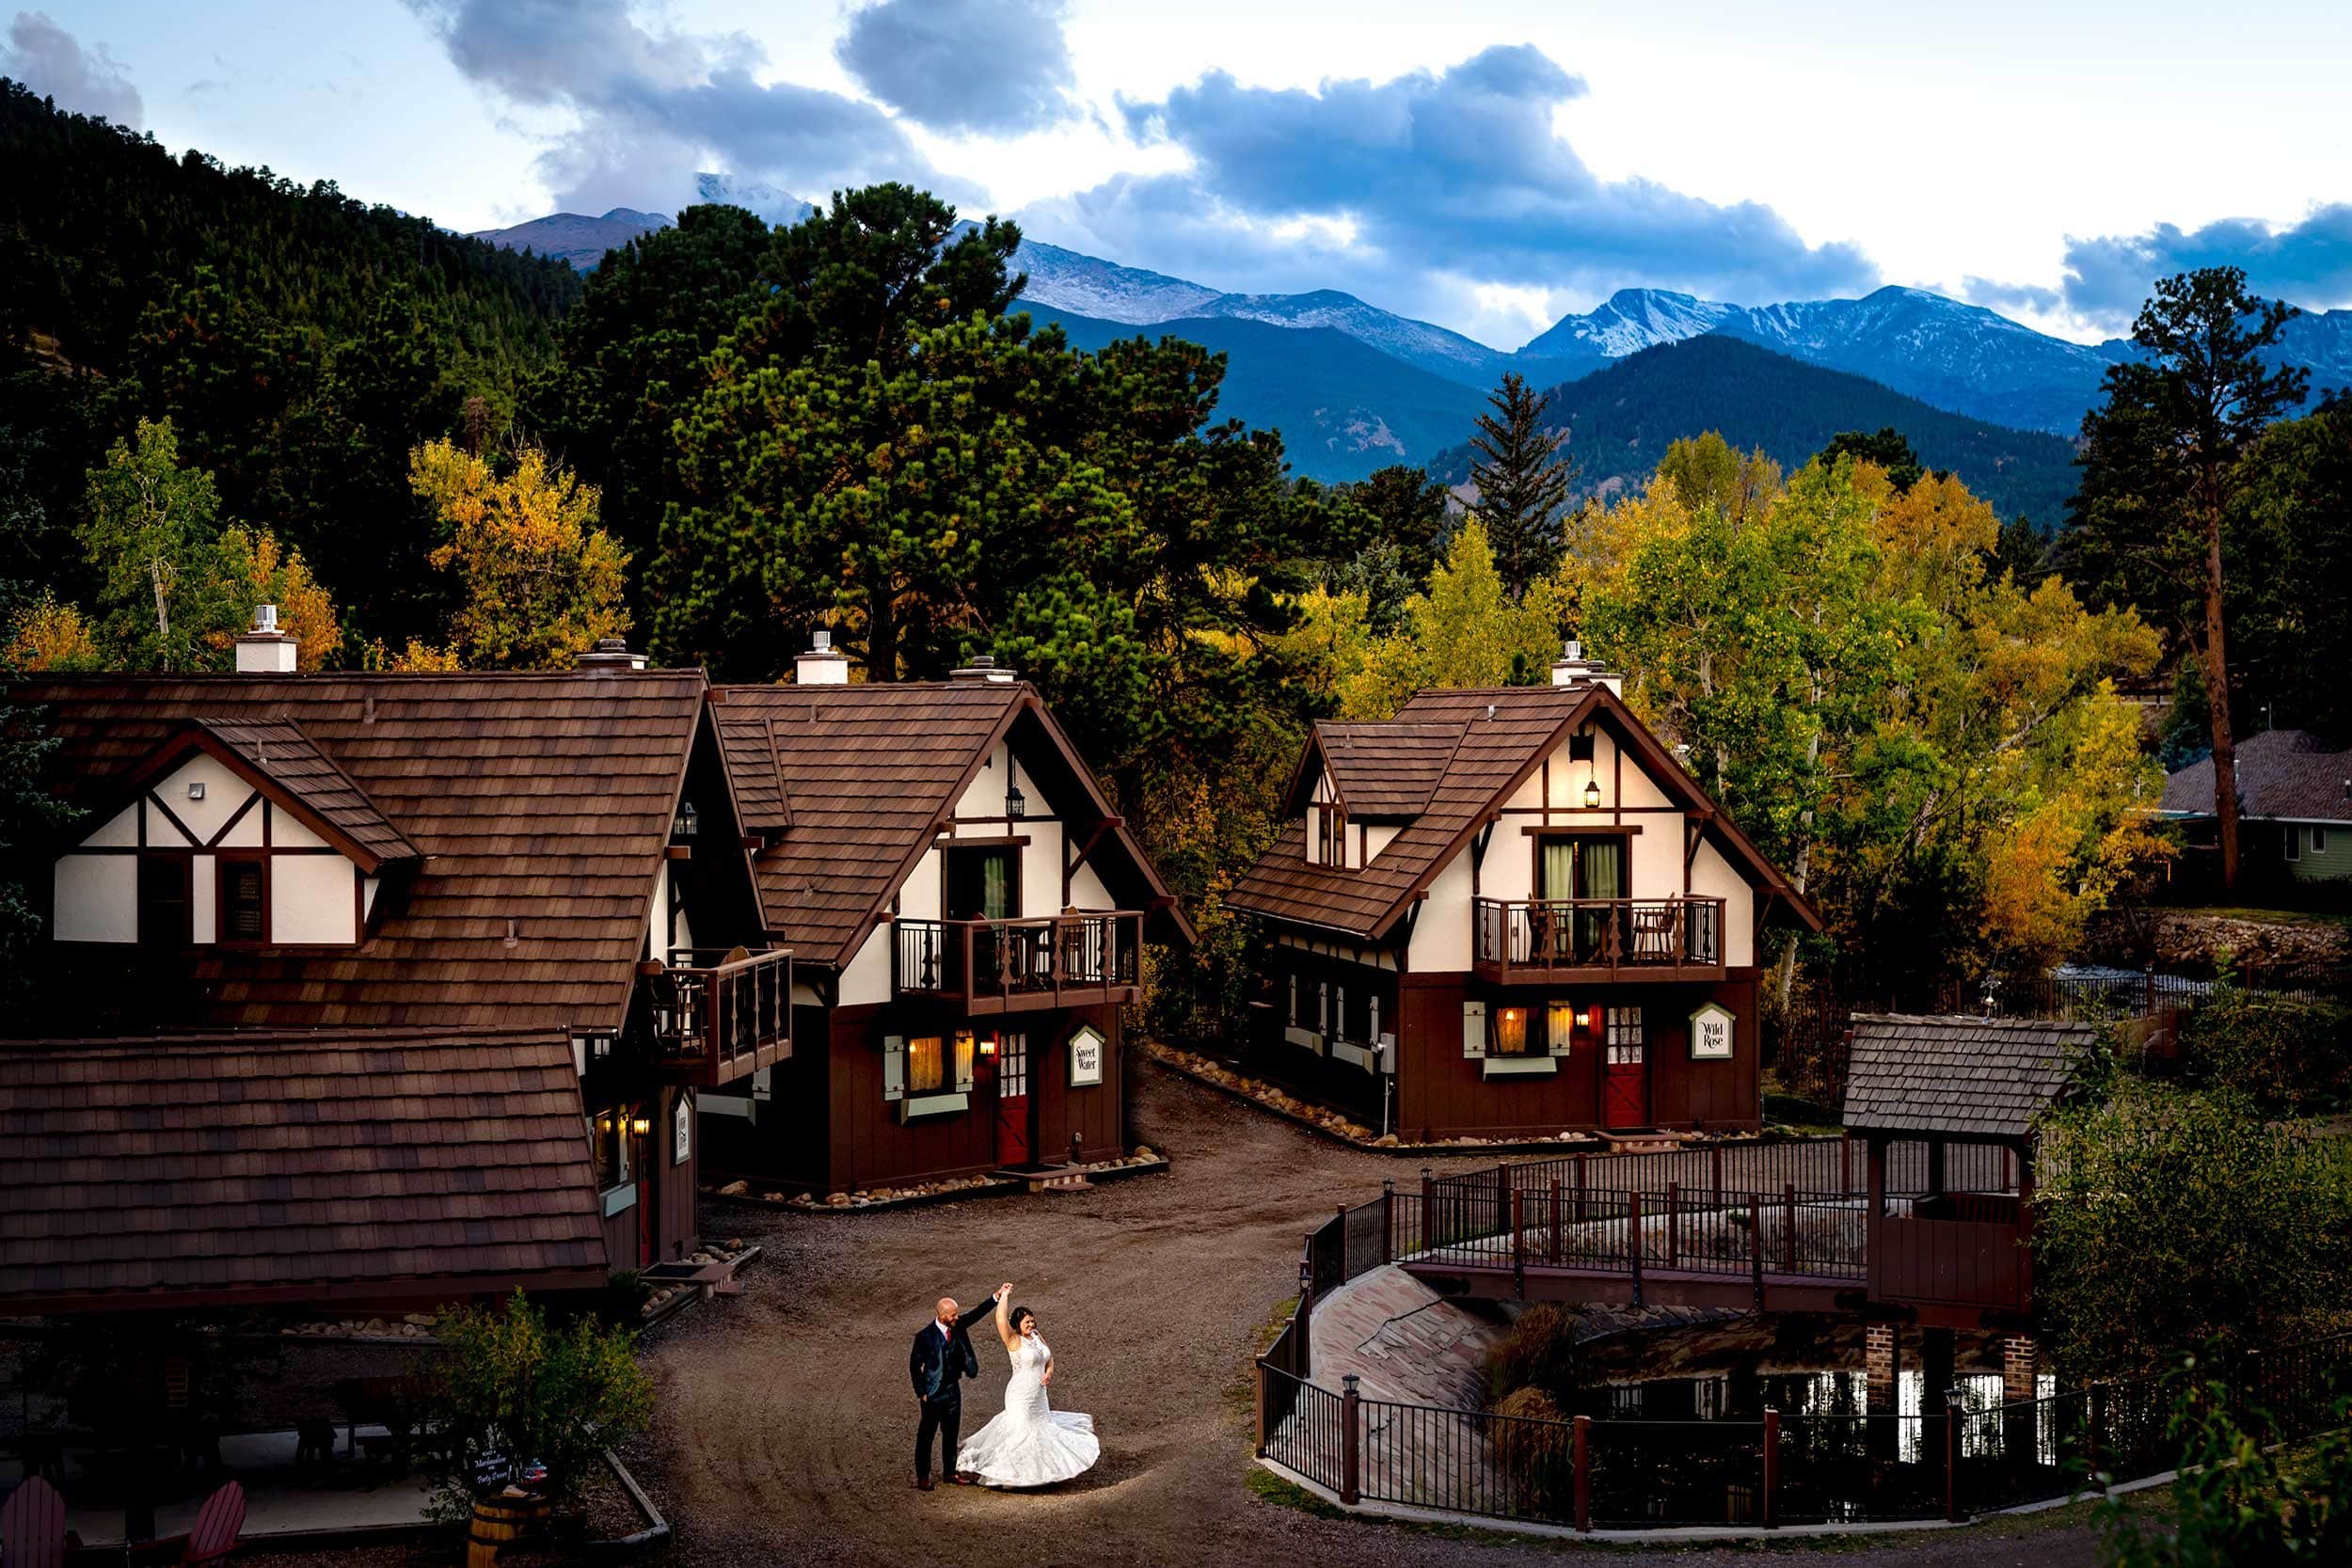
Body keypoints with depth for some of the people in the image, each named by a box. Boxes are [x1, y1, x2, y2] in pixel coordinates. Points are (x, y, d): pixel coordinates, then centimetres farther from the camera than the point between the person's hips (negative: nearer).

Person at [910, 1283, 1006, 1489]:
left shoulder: (957, 1325, -5)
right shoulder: (925, 1336, -20)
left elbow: (977, 1313, -3)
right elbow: (914, 1365, -12)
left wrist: (998, 1296, -15)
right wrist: (921, 1392, -9)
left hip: (953, 1389, 6)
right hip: (933, 1394, -6)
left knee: (951, 1433, 17)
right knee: (926, 1434, 8)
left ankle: (951, 1472, 30)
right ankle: (922, 1476, 20)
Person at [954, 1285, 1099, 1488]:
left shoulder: (1036, 1336, 4)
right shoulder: (1013, 1340, -17)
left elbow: (1048, 1355, 17)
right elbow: (1001, 1319, -33)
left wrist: (1050, 1371, -3)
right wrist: (1004, 1295, -23)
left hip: (1038, 1395, 7)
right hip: (1021, 1396, -7)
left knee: (1042, 1429, 17)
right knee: (1018, 1433, -3)